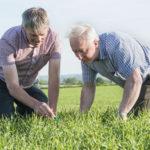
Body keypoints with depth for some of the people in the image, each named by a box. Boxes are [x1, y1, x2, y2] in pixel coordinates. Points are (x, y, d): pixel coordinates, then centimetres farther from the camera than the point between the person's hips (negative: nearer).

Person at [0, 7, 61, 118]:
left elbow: (54, 77, -25)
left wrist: (52, 110, -36)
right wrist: (35, 104, -53)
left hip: (26, 86, 4)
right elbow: (12, 86, -36)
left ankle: (21, 110, 19)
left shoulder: (53, 38, -25)